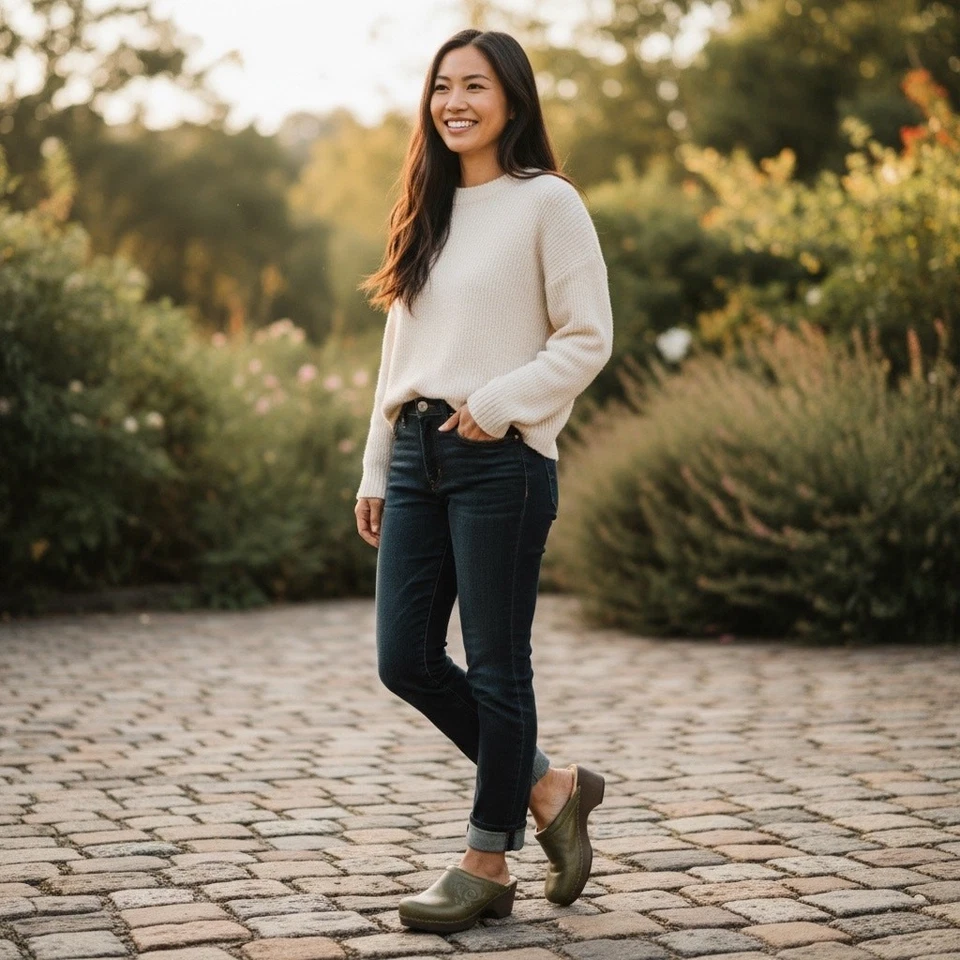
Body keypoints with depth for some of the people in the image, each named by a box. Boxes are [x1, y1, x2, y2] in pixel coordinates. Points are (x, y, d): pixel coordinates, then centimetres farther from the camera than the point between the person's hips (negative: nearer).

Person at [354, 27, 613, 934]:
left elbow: (588, 339, -7)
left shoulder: (547, 202, -3)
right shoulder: (429, 211, 17)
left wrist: (497, 403, -17)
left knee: (494, 665, 0)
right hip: (417, 453, 7)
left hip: (501, 459, -7)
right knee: (405, 660, 5)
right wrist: (376, 469, 16)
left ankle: (487, 863, 13)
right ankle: (547, 786, 23)